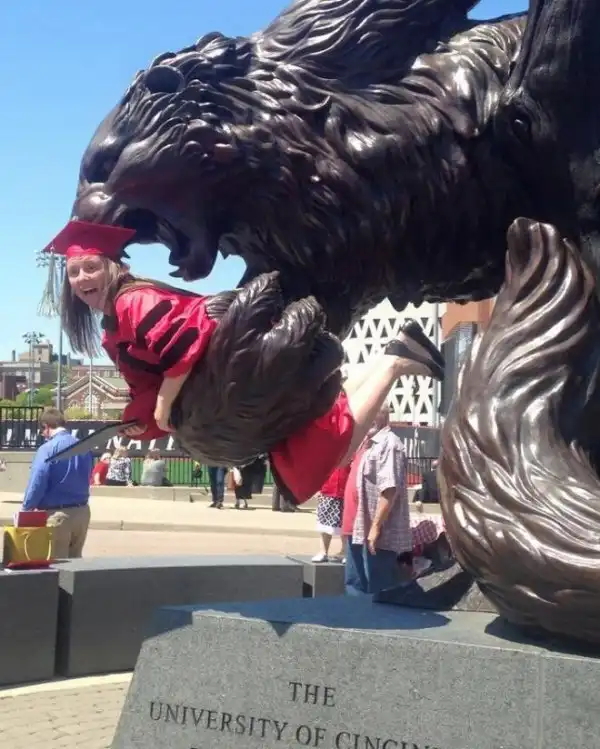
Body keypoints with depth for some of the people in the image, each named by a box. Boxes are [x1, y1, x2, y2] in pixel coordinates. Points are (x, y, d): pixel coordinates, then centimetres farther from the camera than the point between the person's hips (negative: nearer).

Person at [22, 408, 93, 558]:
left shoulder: (47, 449, -15)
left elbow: (37, 483, -14)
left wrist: (26, 509, -2)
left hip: (57, 514, -6)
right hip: (82, 512, 6)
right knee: (75, 561, 17)